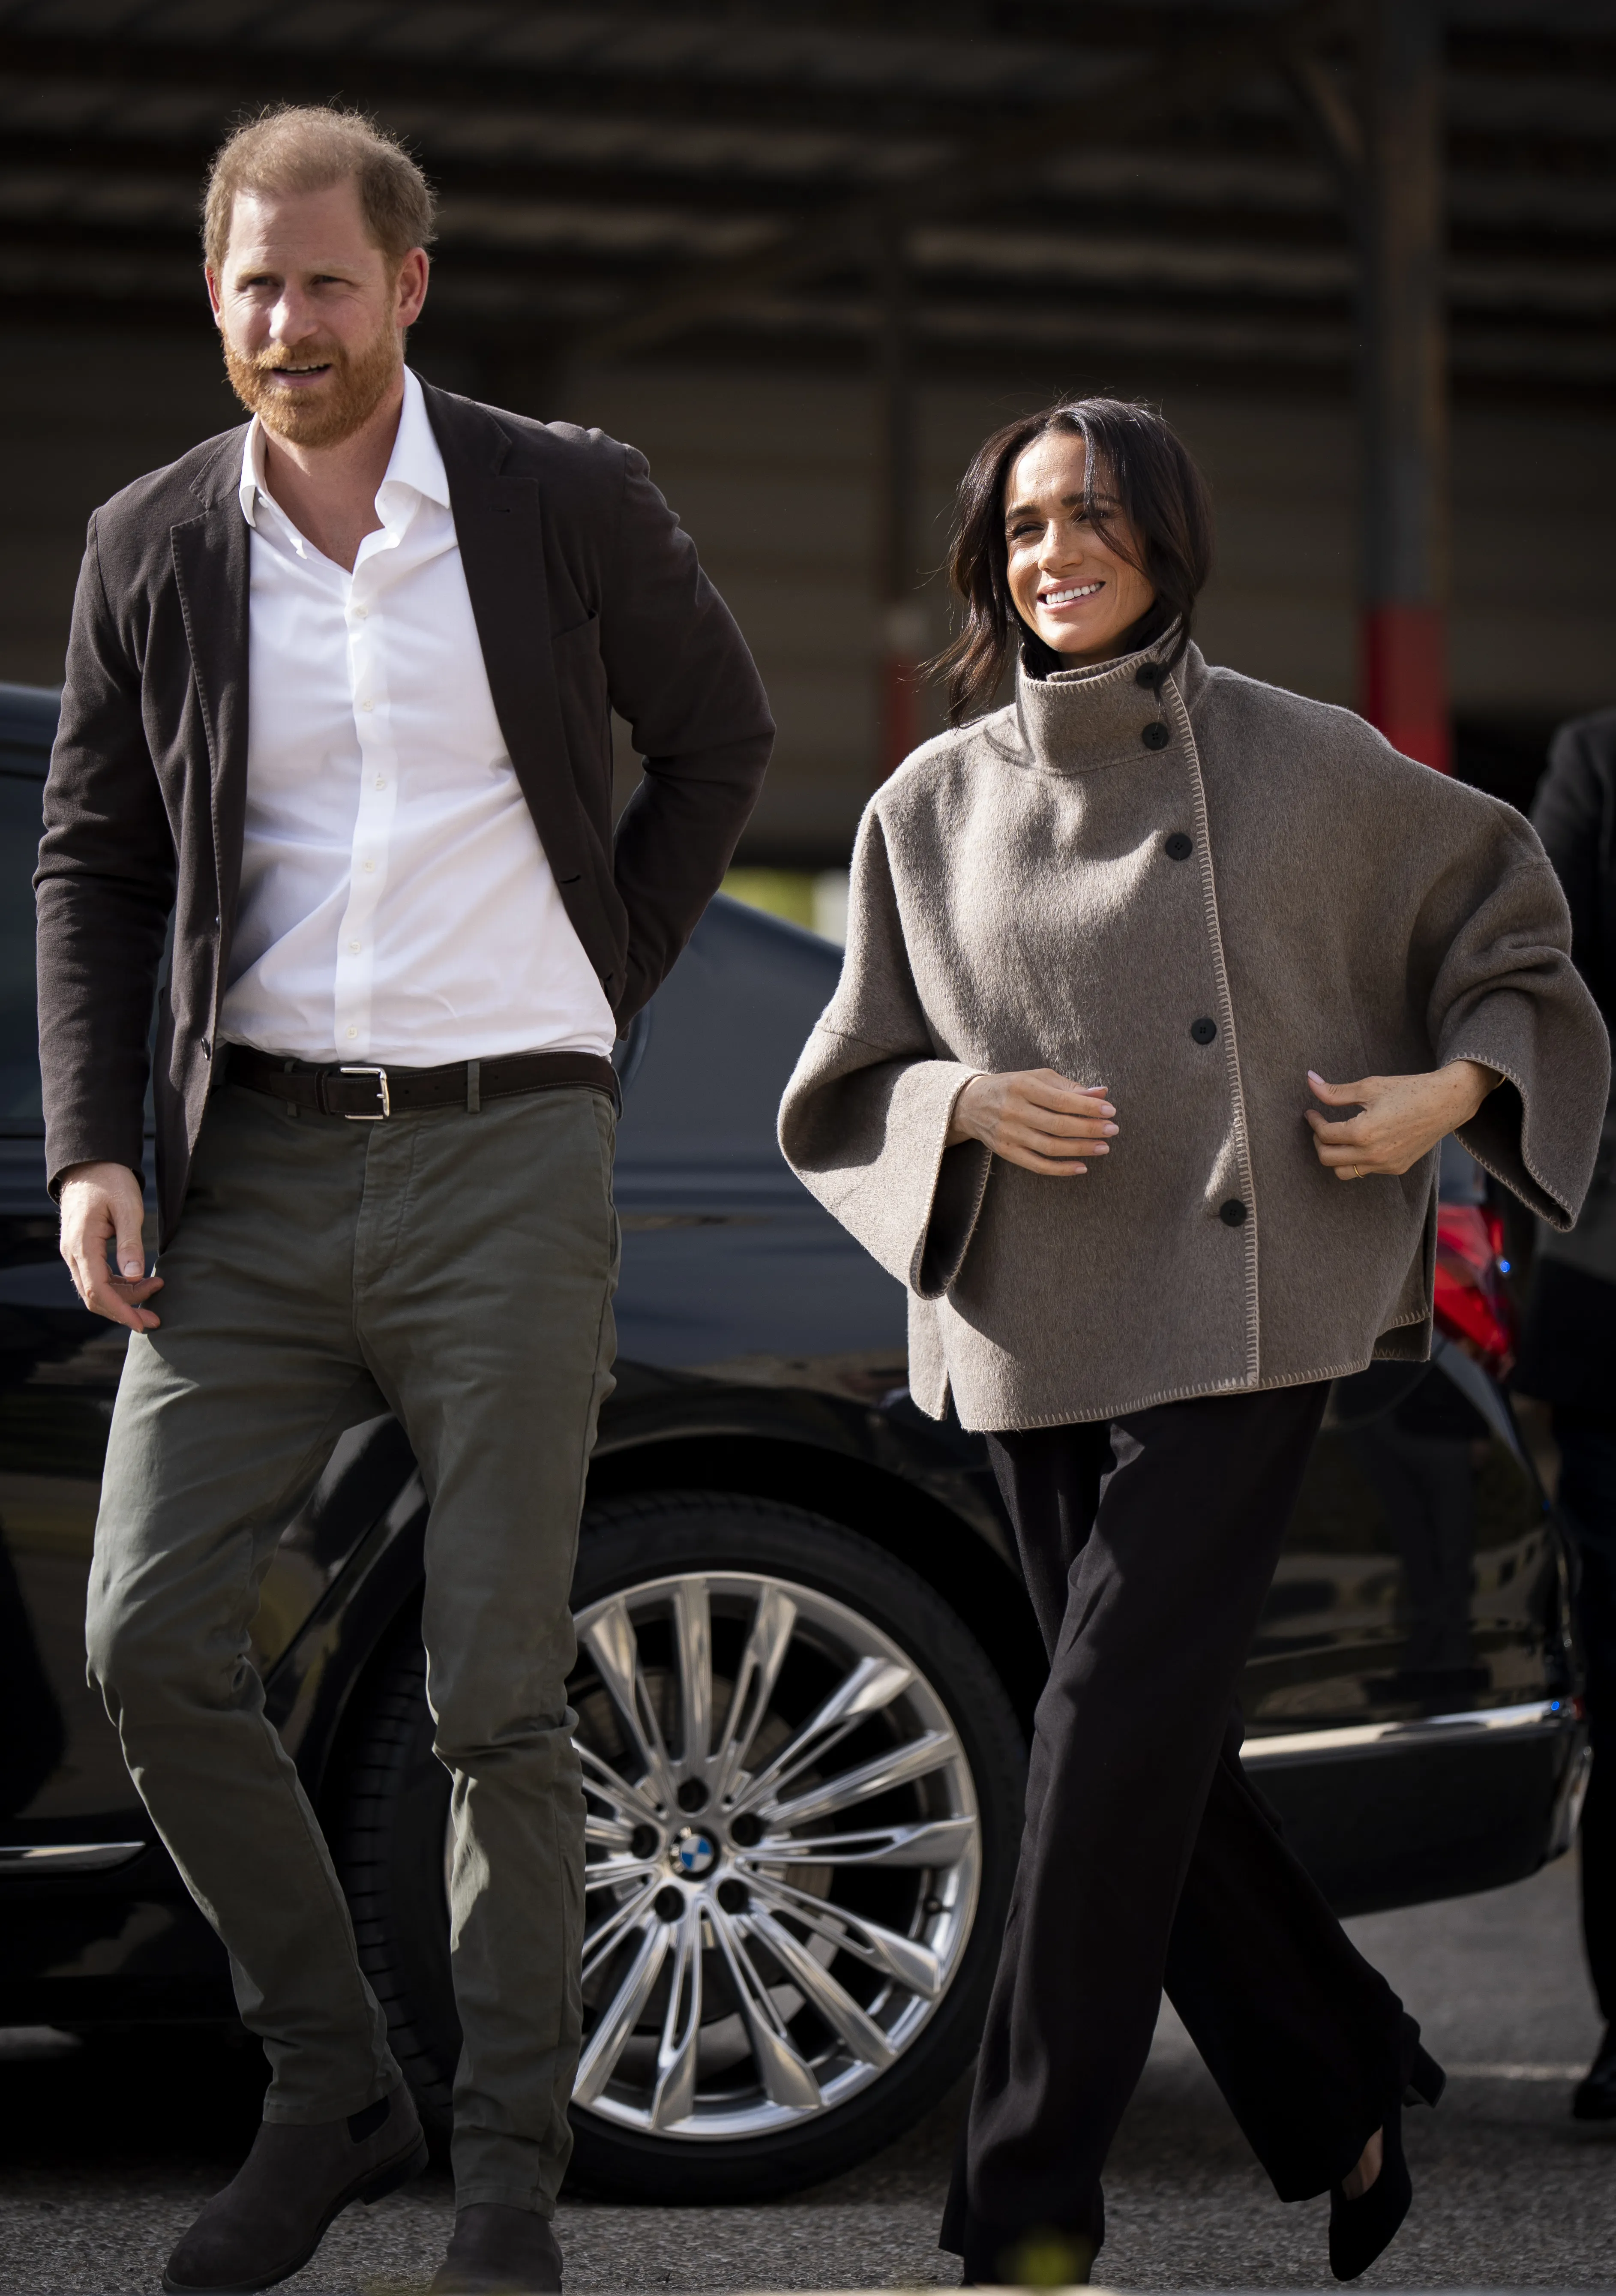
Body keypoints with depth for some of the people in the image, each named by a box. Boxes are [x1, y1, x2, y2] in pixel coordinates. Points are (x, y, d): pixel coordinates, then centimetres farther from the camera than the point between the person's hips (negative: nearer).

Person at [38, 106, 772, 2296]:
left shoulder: (567, 505, -1)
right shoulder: (151, 548, 4)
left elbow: (721, 738, 14)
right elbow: (91, 864, 11)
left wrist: (600, 990, 8)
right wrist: (91, 1152, 0)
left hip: (502, 1153, -2)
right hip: (255, 1157, 3)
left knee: (497, 1691, -2)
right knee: (151, 1637, -6)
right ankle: (331, 2090, 12)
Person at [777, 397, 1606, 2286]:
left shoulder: (1303, 766, 1)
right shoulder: (934, 807, 8)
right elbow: (844, 1095, 11)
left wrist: (1454, 1089, -5)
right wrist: (969, 1106, -9)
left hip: (1244, 1315, -4)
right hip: (1038, 1333, 4)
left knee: (1115, 1727, -12)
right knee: (1163, 1766, 8)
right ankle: (1345, 2101, 28)